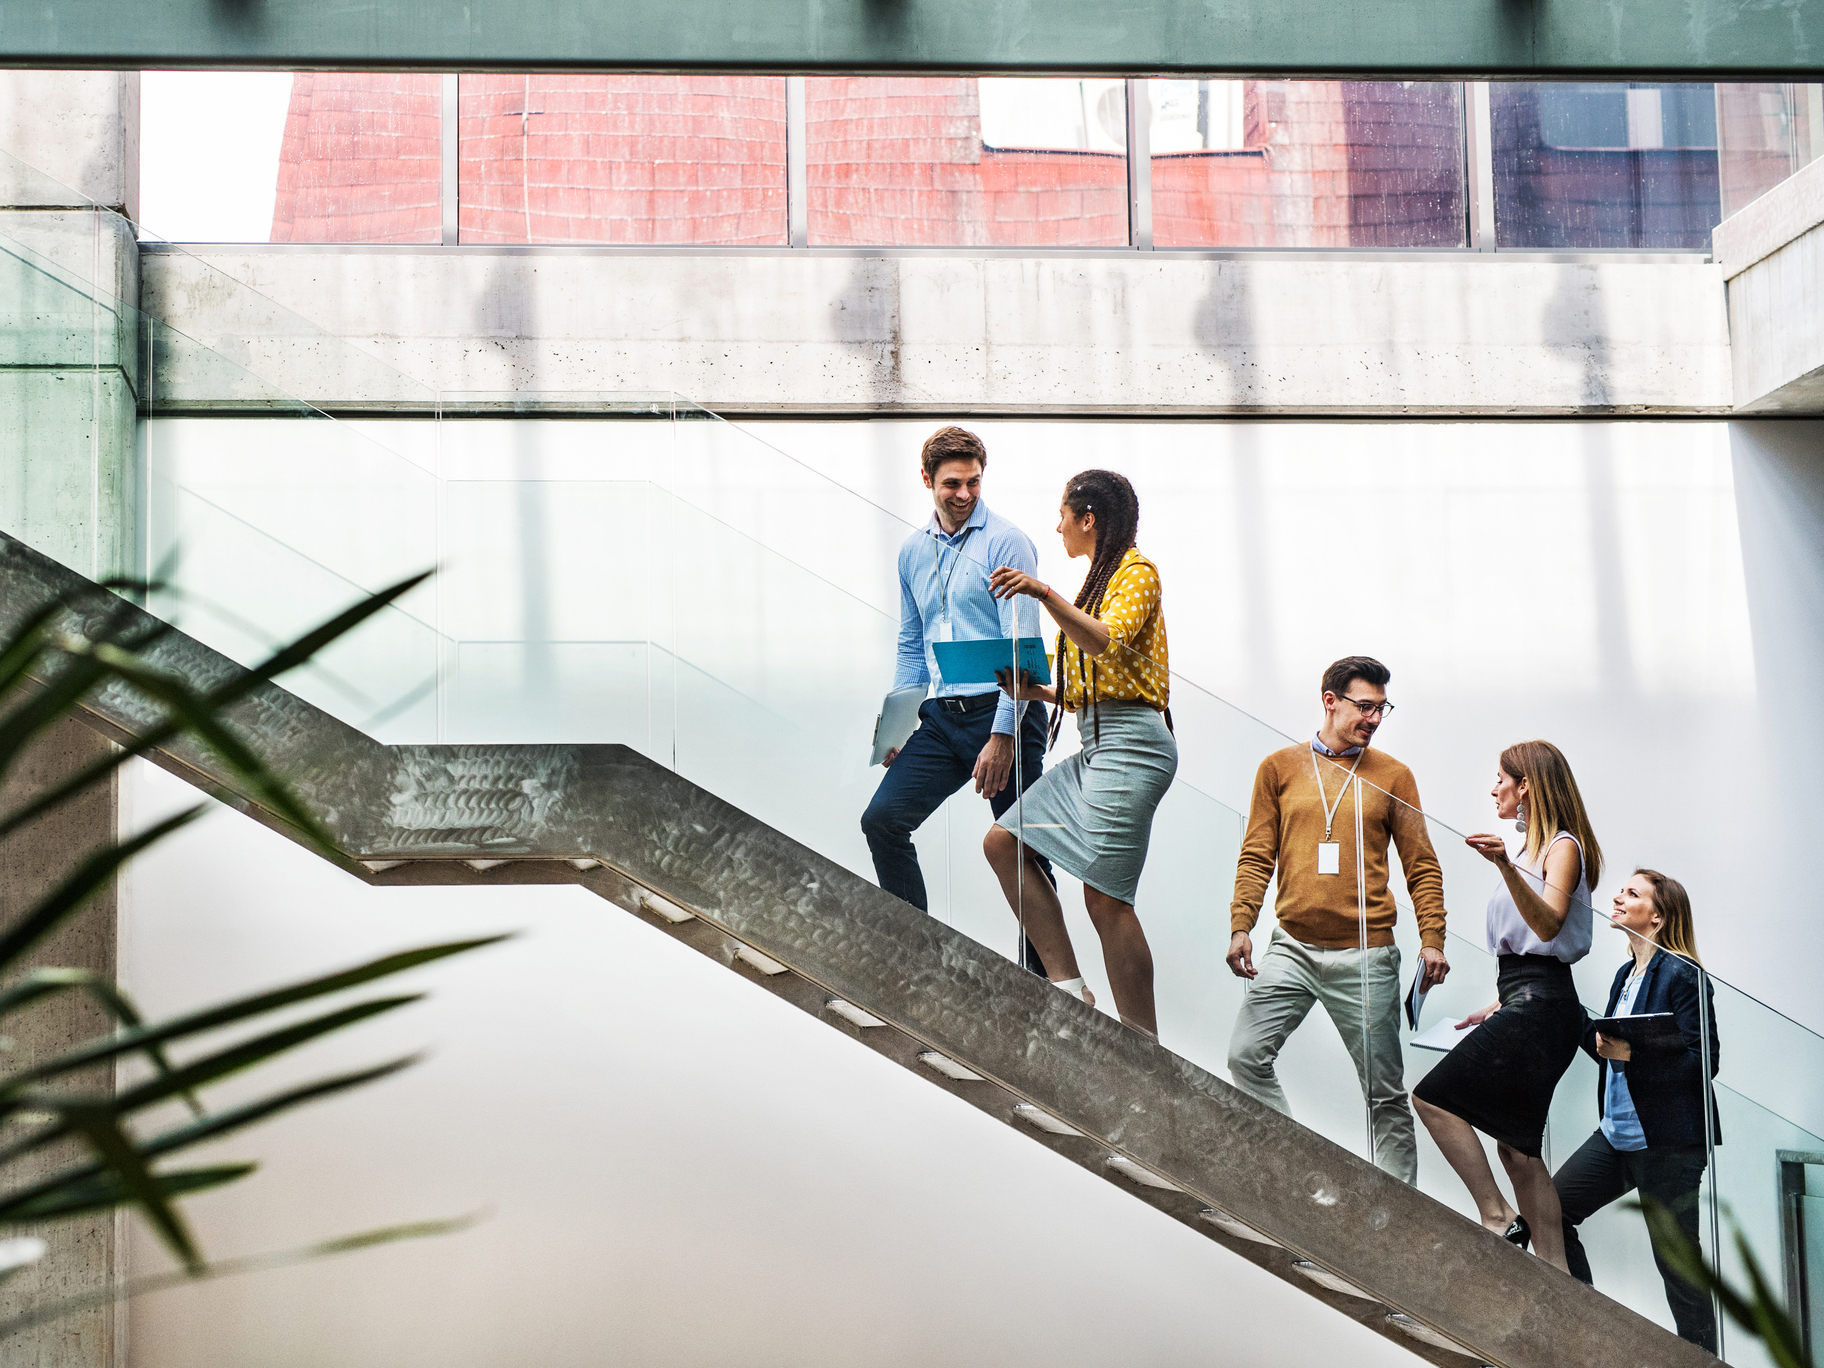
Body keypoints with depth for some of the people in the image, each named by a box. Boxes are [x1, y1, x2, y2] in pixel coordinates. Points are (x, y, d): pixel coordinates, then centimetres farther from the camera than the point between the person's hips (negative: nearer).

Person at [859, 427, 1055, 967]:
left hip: (1002, 713, -6)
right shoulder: (913, 551, 13)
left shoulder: (1006, 543, -6)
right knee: (883, 819, -7)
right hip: (941, 717, 6)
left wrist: (1002, 734, -18)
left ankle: (1041, 981, 8)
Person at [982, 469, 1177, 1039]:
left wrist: (1045, 595, -30)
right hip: (1096, 746, 10)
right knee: (1003, 841, 2)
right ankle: (1069, 988, -1)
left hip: (1130, 743, -10)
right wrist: (1038, 692, 11)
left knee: (1104, 896, -15)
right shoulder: (1101, 579, 26)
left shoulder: (1136, 571, -2)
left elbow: (1109, 643, -21)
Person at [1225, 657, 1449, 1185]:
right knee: (1246, 1055, -11)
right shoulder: (1280, 768, 8)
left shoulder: (1393, 776, 6)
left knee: (1384, 1090, 2)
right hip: (1292, 946, 1)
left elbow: (1422, 866, 7)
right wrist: (1241, 926, -5)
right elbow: (1256, 856, 7)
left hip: (1366, 954, -1)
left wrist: (1432, 939, -4)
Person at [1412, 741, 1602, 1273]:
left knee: (1434, 1097, -13)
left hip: (1540, 1004, -10)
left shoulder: (1563, 846, -5)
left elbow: (1548, 925, -23)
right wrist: (1497, 1007, 24)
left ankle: (1498, 1218, -13)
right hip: (1528, 1004, 10)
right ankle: (1555, 1274, 5)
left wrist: (1506, 868, -36)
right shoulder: (1533, 851, 22)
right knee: (1517, 1144, 6)